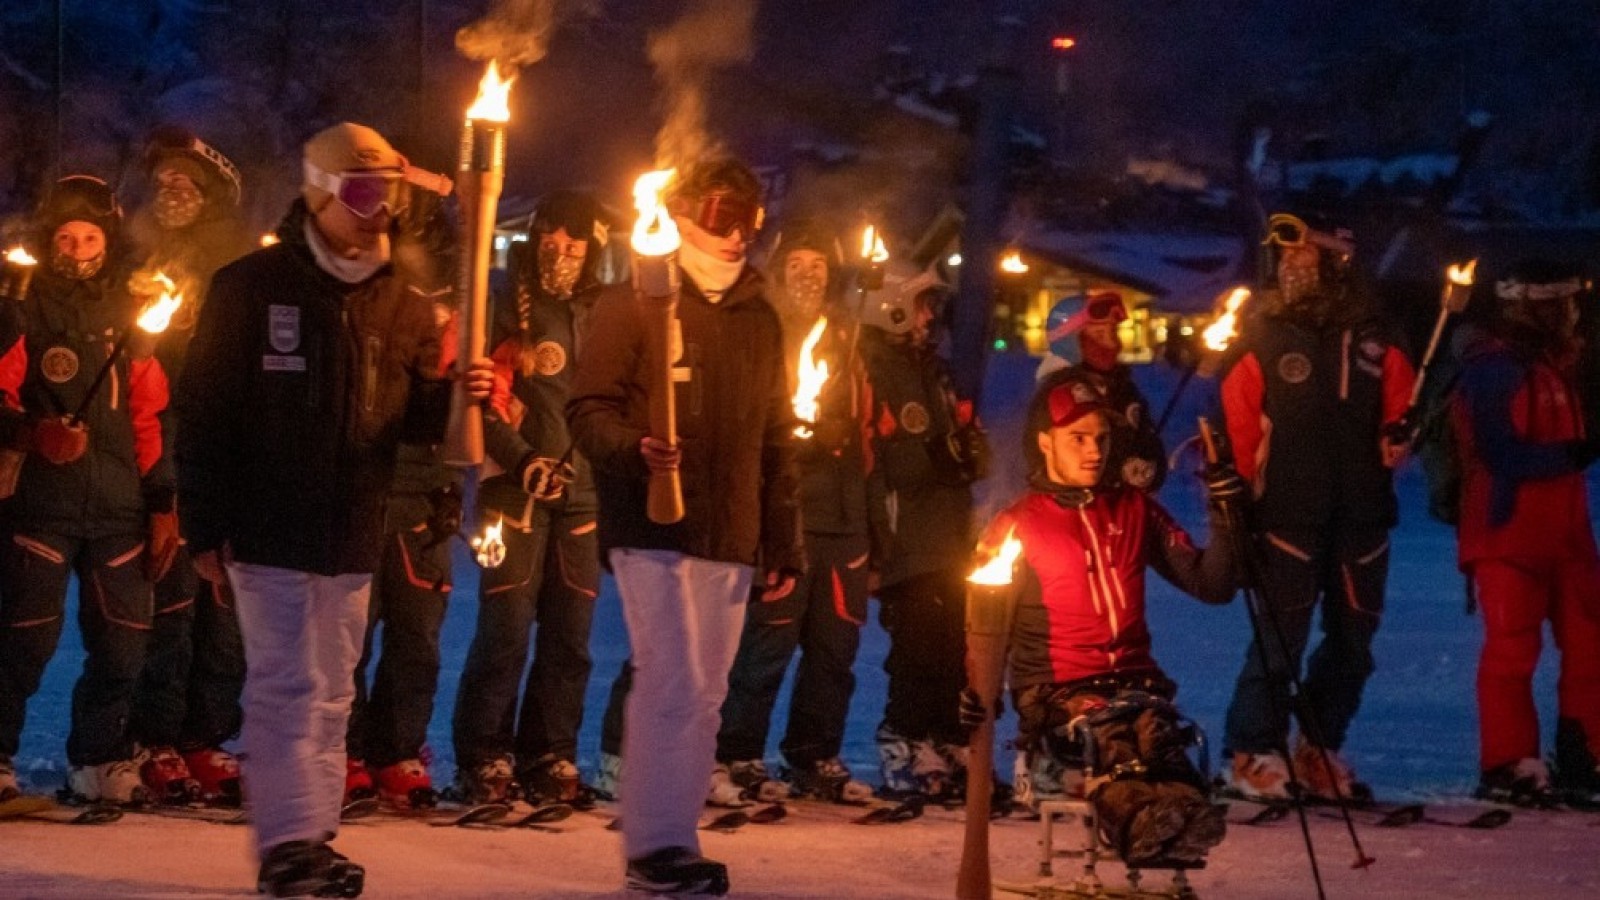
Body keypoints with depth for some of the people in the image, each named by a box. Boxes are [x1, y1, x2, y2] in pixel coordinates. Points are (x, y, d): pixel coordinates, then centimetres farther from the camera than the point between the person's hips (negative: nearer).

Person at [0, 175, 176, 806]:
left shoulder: (132, 315, 13)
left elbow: (149, 417, 14)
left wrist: (161, 502, 11)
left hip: (119, 501, 4)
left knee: (123, 640, 4)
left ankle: (99, 760, 19)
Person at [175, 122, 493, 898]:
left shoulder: (402, 307, 8)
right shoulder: (250, 288, -5)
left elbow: (417, 419, 10)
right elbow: (204, 411, -7)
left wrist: (456, 394, -13)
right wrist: (205, 526, -11)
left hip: (353, 539, 5)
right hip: (268, 533, -5)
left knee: (330, 694, 11)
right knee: (288, 687, -8)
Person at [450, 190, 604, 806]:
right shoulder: (511, 311, -1)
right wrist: (524, 461, -15)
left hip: (583, 495, 4)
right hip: (518, 492, -4)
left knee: (570, 636, 6)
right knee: (506, 631, -5)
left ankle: (551, 758, 15)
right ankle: (485, 759, 5)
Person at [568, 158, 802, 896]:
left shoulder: (759, 320, 17)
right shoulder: (636, 302, -1)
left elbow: (777, 442, 20)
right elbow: (589, 409, -7)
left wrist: (784, 543, 15)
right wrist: (636, 450, -27)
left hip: (730, 540, 6)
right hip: (654, 531, -6)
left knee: (705, 695, 8)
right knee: (675, 684, -13)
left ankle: (672, 840, 16)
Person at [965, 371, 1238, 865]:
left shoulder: (1135, 510, 18)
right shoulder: (1015, 527, 10)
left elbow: (1212, 585, 17)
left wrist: (1224, 517, 1)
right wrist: (976, 692, -12)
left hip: (1135, 681, 2)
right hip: (1057, 692, -2)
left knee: (1151, 722, -35)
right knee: (1108, 727, -38)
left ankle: (1176, 808, -67)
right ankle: (1149, 820, -68)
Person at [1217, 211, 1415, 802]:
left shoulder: (1372, 338, 9)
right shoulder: (1263, 339, -1)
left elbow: (1400, 403, 16)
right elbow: (1237, 430, -4)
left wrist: (1397, 437, -5)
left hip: (1362, 513, 4)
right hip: (1289, 514, -4)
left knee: (1354, 636, 9)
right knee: (1281, 635, -7)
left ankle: (1320, 749, 22)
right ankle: (1256, 752, 4)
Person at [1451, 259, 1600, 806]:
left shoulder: (1555, 362, 15)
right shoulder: (1492, 370, -13)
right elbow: (1504, 456, -20)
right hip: (1508, 531, -8)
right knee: (1512, 651, -2)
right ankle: (1508, 766, 7)